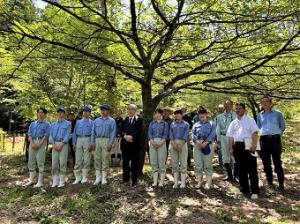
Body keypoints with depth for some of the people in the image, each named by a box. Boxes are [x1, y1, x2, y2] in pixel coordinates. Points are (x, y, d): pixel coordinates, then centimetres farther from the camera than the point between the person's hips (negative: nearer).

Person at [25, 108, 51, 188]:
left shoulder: (46, 124, 5)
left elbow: (46, 135, -5)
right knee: (31, 161, 7)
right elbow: (30, 134, 9)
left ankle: (40, 181, -1)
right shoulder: (33, 124, 19)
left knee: (40, 162, -6)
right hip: (32, 142, 5)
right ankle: (31, 180, 18)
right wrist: (32, 143, -7)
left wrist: (39, 144, -16)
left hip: (41, 142, -5)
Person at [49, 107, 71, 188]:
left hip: (63, 144, -3)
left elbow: (67, 135, -4)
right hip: (55, 144, 4)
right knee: (54, 163, 2)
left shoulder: (68, 123, 6)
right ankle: (55, 181, 9)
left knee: (62, 162, -5)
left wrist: (61, 145, -14)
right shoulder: (53, 124, 18)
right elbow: (51, 135, 9)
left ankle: (61, 181, 2)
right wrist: (54, 144, -7)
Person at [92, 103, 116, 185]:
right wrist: (93, 143, 5)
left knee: (105, 159, -1)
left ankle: (104, 178, 8)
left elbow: (113, 133, -3)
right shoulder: (96, 120, 14)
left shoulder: (111, 121, 3)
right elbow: (93, 132, 13)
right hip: (97, 140, 4)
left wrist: (110, 144, -11)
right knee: (97, 159, 4)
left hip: (106, 141, -3)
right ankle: (98, 178, 13)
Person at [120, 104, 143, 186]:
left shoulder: (139, 120, 2)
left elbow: (139, 131, -10)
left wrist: (131, 136, -20)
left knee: (135, 163, 3)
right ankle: (125, 179, 22)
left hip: (135, 144, -3)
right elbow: (121, 130, 5)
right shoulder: (125, 120, 13)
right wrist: (125, 136, -13)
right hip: (125, 143, 3)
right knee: (125, 162, 10)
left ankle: (134, 180, 13)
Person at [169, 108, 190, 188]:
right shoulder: (172, 124, 15)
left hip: (183, 143, -3)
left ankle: (183, 182, 4)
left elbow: (185, 136, -4)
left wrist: (180, 145, -14)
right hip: (173, 143, 3)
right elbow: (170, 135, 7)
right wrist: (173, 144, -9)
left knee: (183, 163, -2)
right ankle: (175, 182, 10)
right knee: (174, 163, 4)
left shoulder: (186, 124, 6)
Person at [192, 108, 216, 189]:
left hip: (207, 145, -2)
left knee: (207, 165, 1)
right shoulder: (196, 125, 16)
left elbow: (212, 135, -3)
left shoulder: (211, 124, 9)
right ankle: (199, 181, 15)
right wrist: (197, 141, -15)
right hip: (197, 146, 2)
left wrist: (205, 143, -17)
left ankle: (208, 183, 9)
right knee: (198, 165, 4)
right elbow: (193, 134, 4)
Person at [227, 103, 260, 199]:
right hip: (237, 146, 5)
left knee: (252, 169, -4)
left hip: (248, 146, -5)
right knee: (241, 169, 10)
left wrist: (254, 145, -17)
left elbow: (254, 133, -6)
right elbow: (230, 136, 14)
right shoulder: (233, 123, 17)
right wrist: (231, 148, 6)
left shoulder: (250, 120, 4)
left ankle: (254, 191, 3)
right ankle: (244, 190, 21)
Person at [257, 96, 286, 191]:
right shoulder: (259, 115, 11)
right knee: (266, 162, 7)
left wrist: (278, 134, 0)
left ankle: (281, 183, 6)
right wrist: (259, 135, 8)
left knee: (277, 162, -3)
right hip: (264, 140, 3)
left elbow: (282, 126, 10)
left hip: (275, 139, -3)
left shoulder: (278, 113, 4)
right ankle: (270, 182, 20)